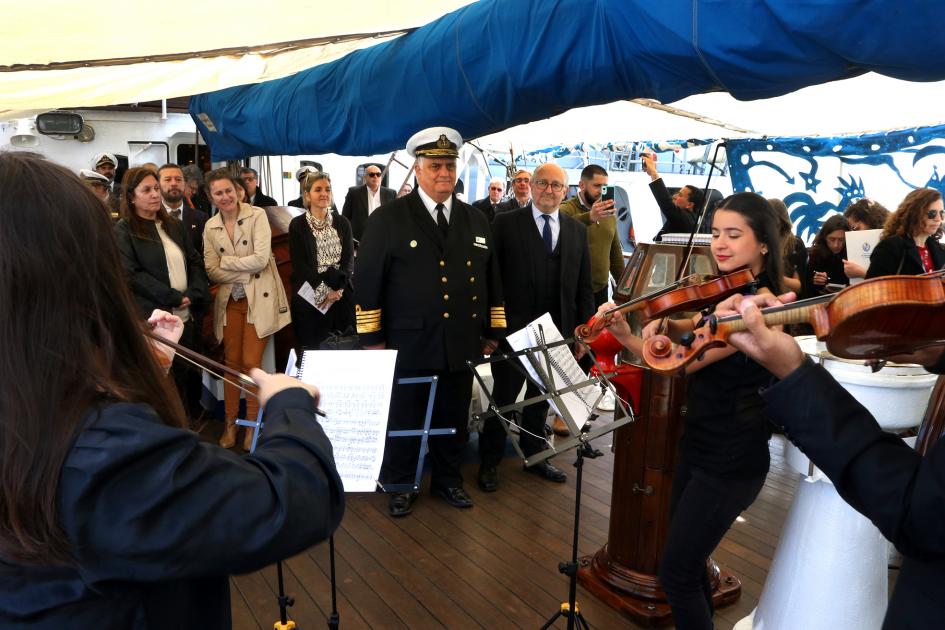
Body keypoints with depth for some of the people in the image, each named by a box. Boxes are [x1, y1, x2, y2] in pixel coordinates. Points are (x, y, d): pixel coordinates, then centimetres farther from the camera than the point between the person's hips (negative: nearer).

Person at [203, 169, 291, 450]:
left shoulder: (257, 215, -6)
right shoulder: (211, 227, 6)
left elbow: (261, 258, -16)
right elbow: (212, 271, 0)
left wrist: (227, 261, -7)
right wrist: (246, 272, -12)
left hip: (259, 299, -4)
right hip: (230, 300, 4)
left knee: (251, 363, -4)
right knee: (231, 362, 8)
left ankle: (252, 425, 12)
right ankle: (230, 423, 21)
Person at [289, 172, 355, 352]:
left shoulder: (342, 223, 9)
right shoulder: (297, 225, 1)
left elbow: (349, 259, 2)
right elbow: (299, 265, -5)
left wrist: (336, 289, -13)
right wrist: (324, 291, -14)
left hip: (341, 295, 2)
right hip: (309, 297, -2)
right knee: (312, 348, 1)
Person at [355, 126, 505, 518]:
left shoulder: (476, 220, 9)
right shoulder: (387, 218, -4)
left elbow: (491, 279, 12)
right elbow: (367, 280, -6)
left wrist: (493, 332, 10)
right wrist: (371, 338, -8)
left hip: (462, 344, 4)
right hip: (407, 345, -3)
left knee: (453, 419, 15)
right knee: (402, 419, 11)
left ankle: (447, 480, 35)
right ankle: (400, 485, 30)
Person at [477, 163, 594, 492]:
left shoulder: (577, 230, 8)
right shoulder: (506, 223, -4)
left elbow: (583, 285, 8)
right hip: (513, 329, -3)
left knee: (541, 397, 17)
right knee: (503, 397, 9)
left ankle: (534, 454, 35)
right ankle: (489, 461, 25)